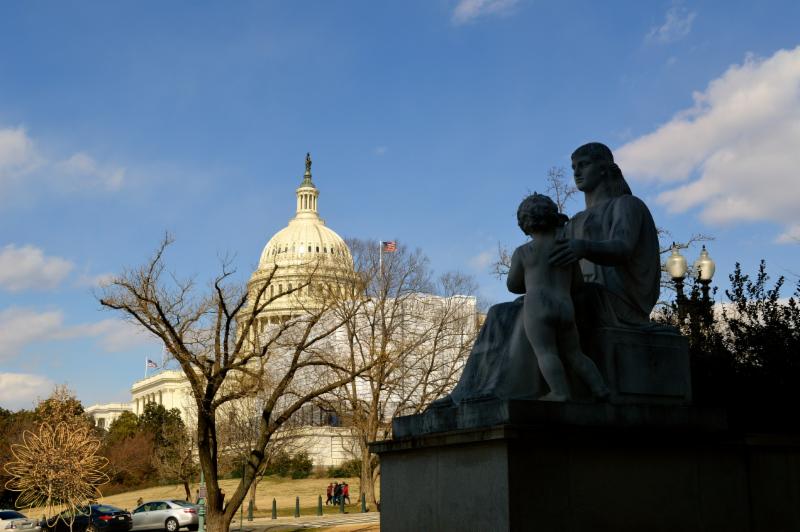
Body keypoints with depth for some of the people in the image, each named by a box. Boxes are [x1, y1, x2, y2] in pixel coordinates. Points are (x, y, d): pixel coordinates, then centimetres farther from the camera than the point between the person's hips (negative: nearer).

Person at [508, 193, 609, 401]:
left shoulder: (522, 252, 8)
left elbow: (512, 285, 15)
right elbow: (577, 282, 24)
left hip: (537, 306, -5)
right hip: (566, 308, 5)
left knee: (546, 352, -13)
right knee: (574, 354, 15)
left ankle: (561, 393, -29)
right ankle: (600, 389, 4)